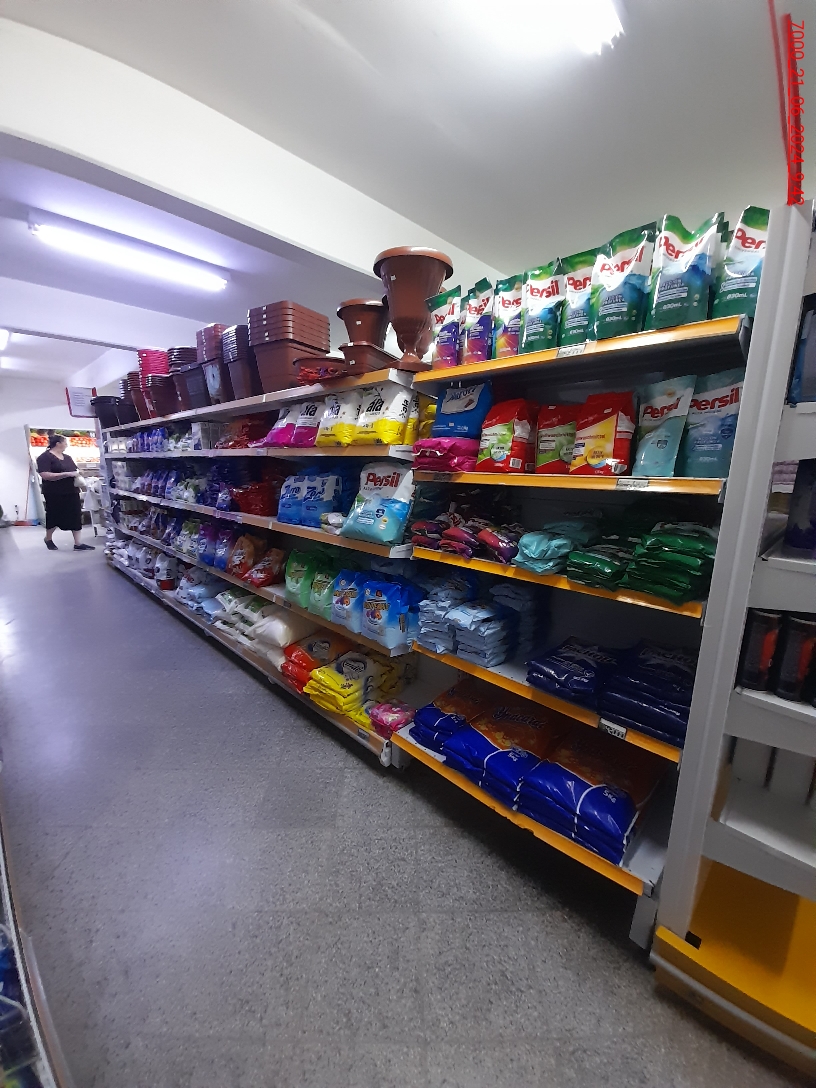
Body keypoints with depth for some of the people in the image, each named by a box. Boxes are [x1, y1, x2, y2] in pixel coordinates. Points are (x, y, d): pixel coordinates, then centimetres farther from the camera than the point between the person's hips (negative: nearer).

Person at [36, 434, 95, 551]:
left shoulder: (67, 457, 13)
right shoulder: (45, 457, -9)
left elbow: (74, 471, 25)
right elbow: (45, 475, -20)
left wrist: (77, 474, 0)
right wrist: (68, 474, -24)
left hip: (71, 492, 6)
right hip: (55, 494, -6)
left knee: (75, 516, 0)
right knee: (55, 516, 7)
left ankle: (78, 543, 2)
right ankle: (48, 539, 32)